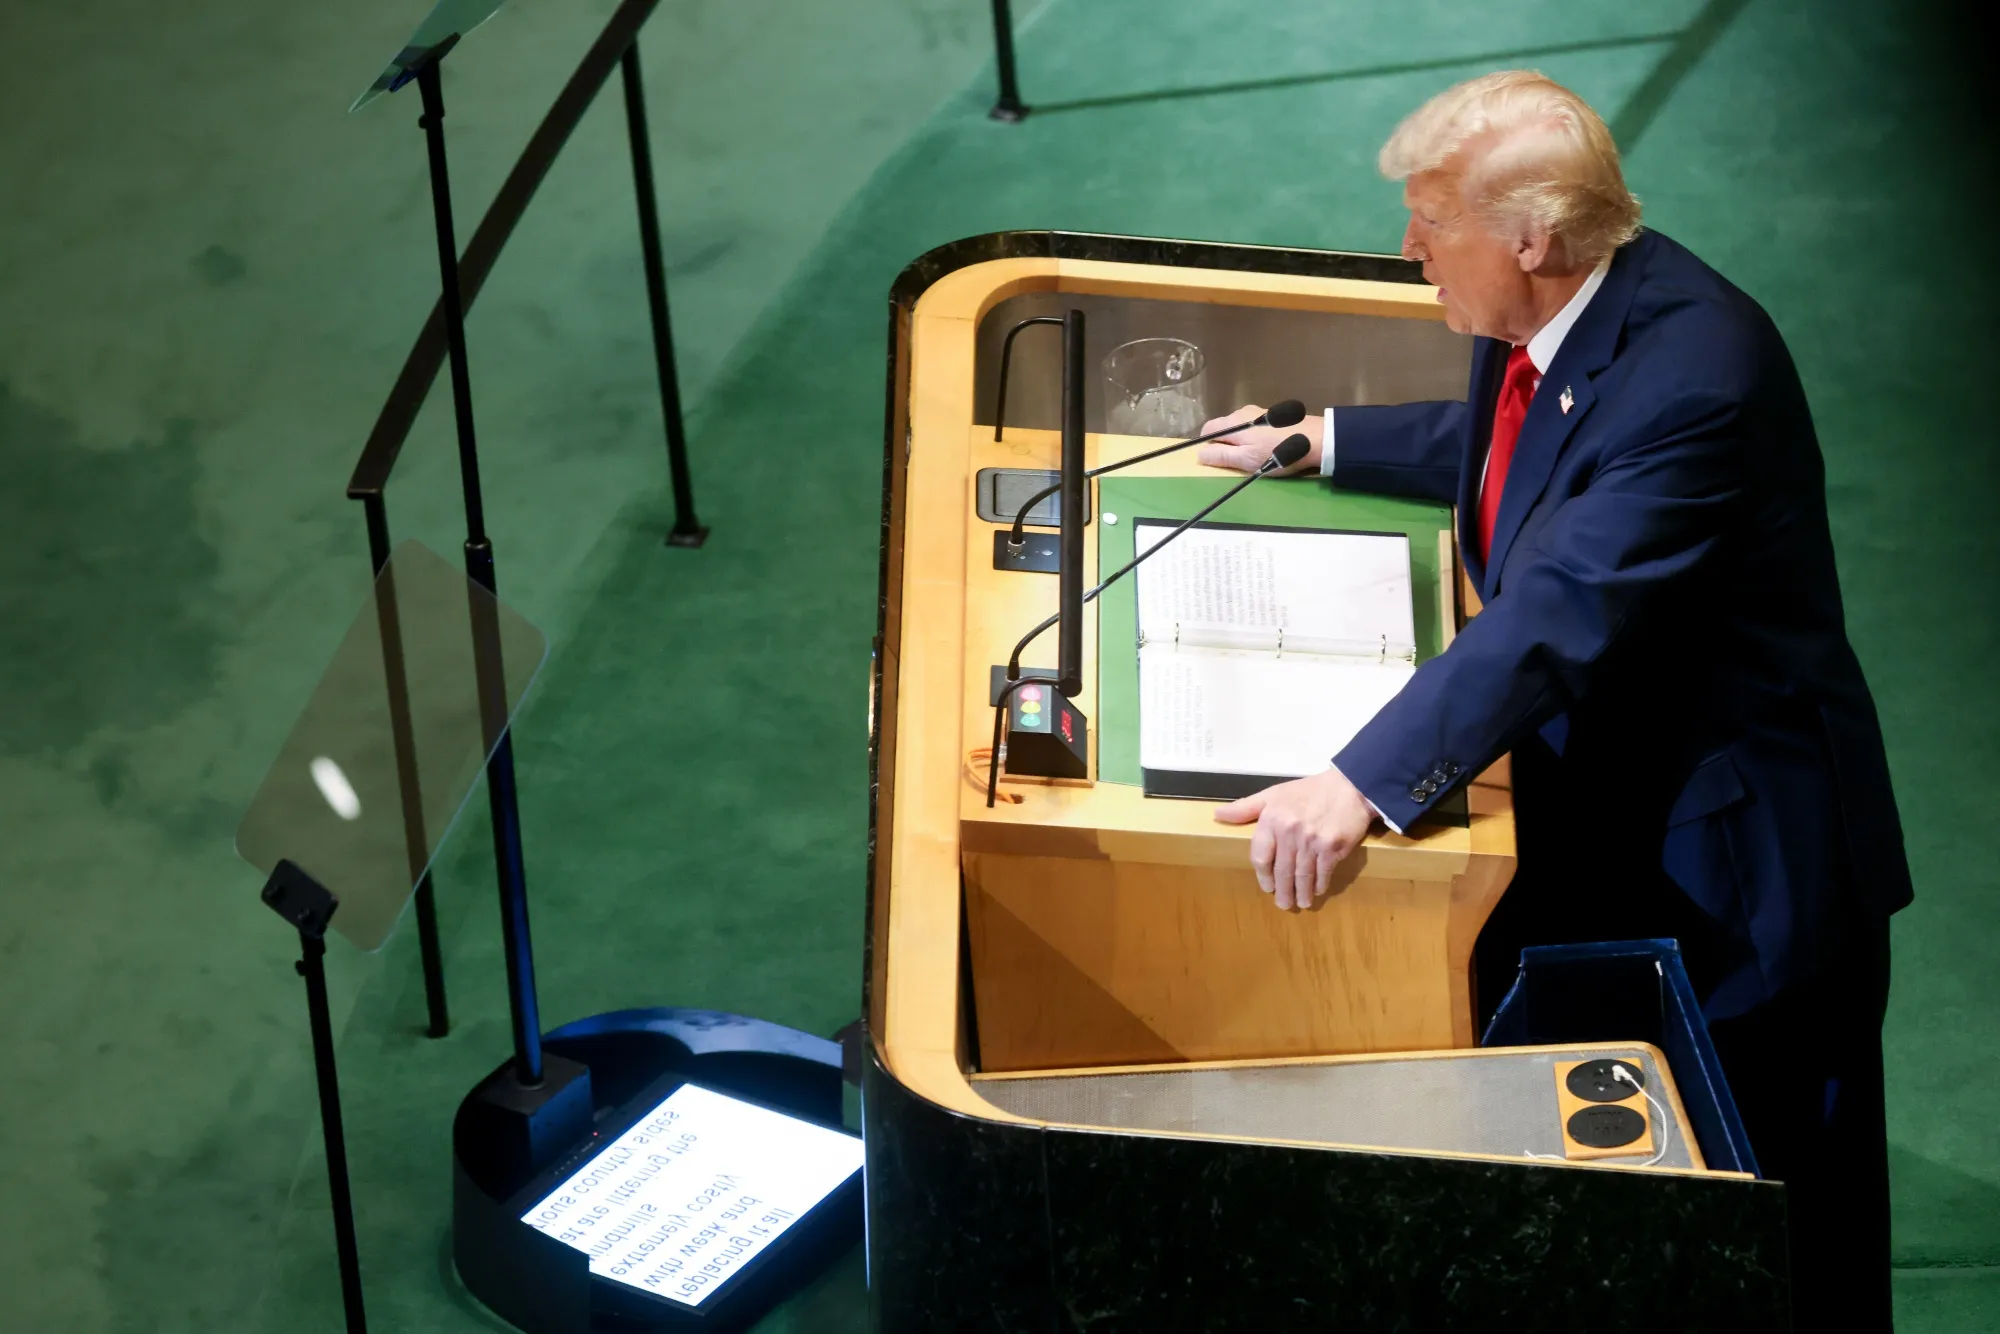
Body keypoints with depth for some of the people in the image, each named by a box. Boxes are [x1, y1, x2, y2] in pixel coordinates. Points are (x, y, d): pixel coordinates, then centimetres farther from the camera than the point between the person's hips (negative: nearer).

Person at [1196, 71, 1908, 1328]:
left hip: (1728, 858, -8)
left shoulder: (1691, 370, -30)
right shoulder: (1553, 316, -3)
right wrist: (1322, 440, 19)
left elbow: (1561, 613, -39)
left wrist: (1363, 784, -47)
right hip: (1584, 823, 9)